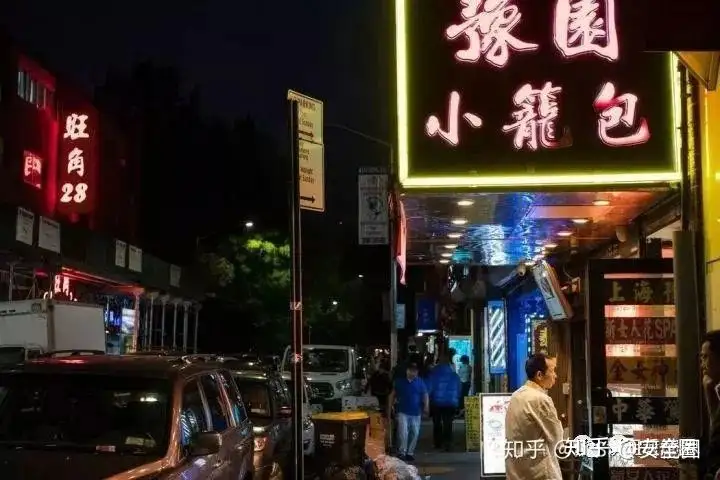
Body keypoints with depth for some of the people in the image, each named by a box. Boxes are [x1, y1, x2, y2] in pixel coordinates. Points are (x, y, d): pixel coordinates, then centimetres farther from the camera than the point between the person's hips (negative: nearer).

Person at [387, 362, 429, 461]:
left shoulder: (420, 382, 2)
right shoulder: (400, 381, 2)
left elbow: (425, 395, -1)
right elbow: (392, 395, 8)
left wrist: (426, 406, -19)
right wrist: (389, 408, 4)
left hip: (416, 412, 2)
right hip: (403, 412, -2)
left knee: (415, 433, 6)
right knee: (403, 432, -14)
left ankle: (410, 452, 19)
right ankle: (402, 452, -5)